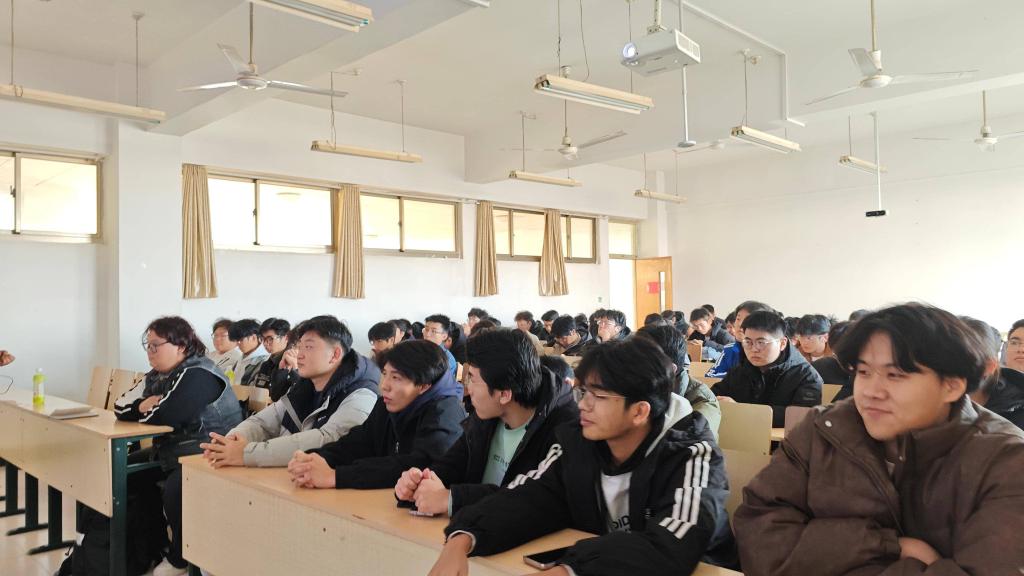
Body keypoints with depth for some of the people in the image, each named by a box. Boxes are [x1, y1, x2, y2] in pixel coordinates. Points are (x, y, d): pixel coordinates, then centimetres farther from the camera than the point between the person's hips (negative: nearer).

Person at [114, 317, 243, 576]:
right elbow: (120, 407, 8)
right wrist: (144, 406, -13)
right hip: (173, 451, 11)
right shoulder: (157, 375, 12)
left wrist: (144, 408, -4)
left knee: (175, 488, -34)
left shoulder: (197, 375, -18)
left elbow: (165, 417, -25)